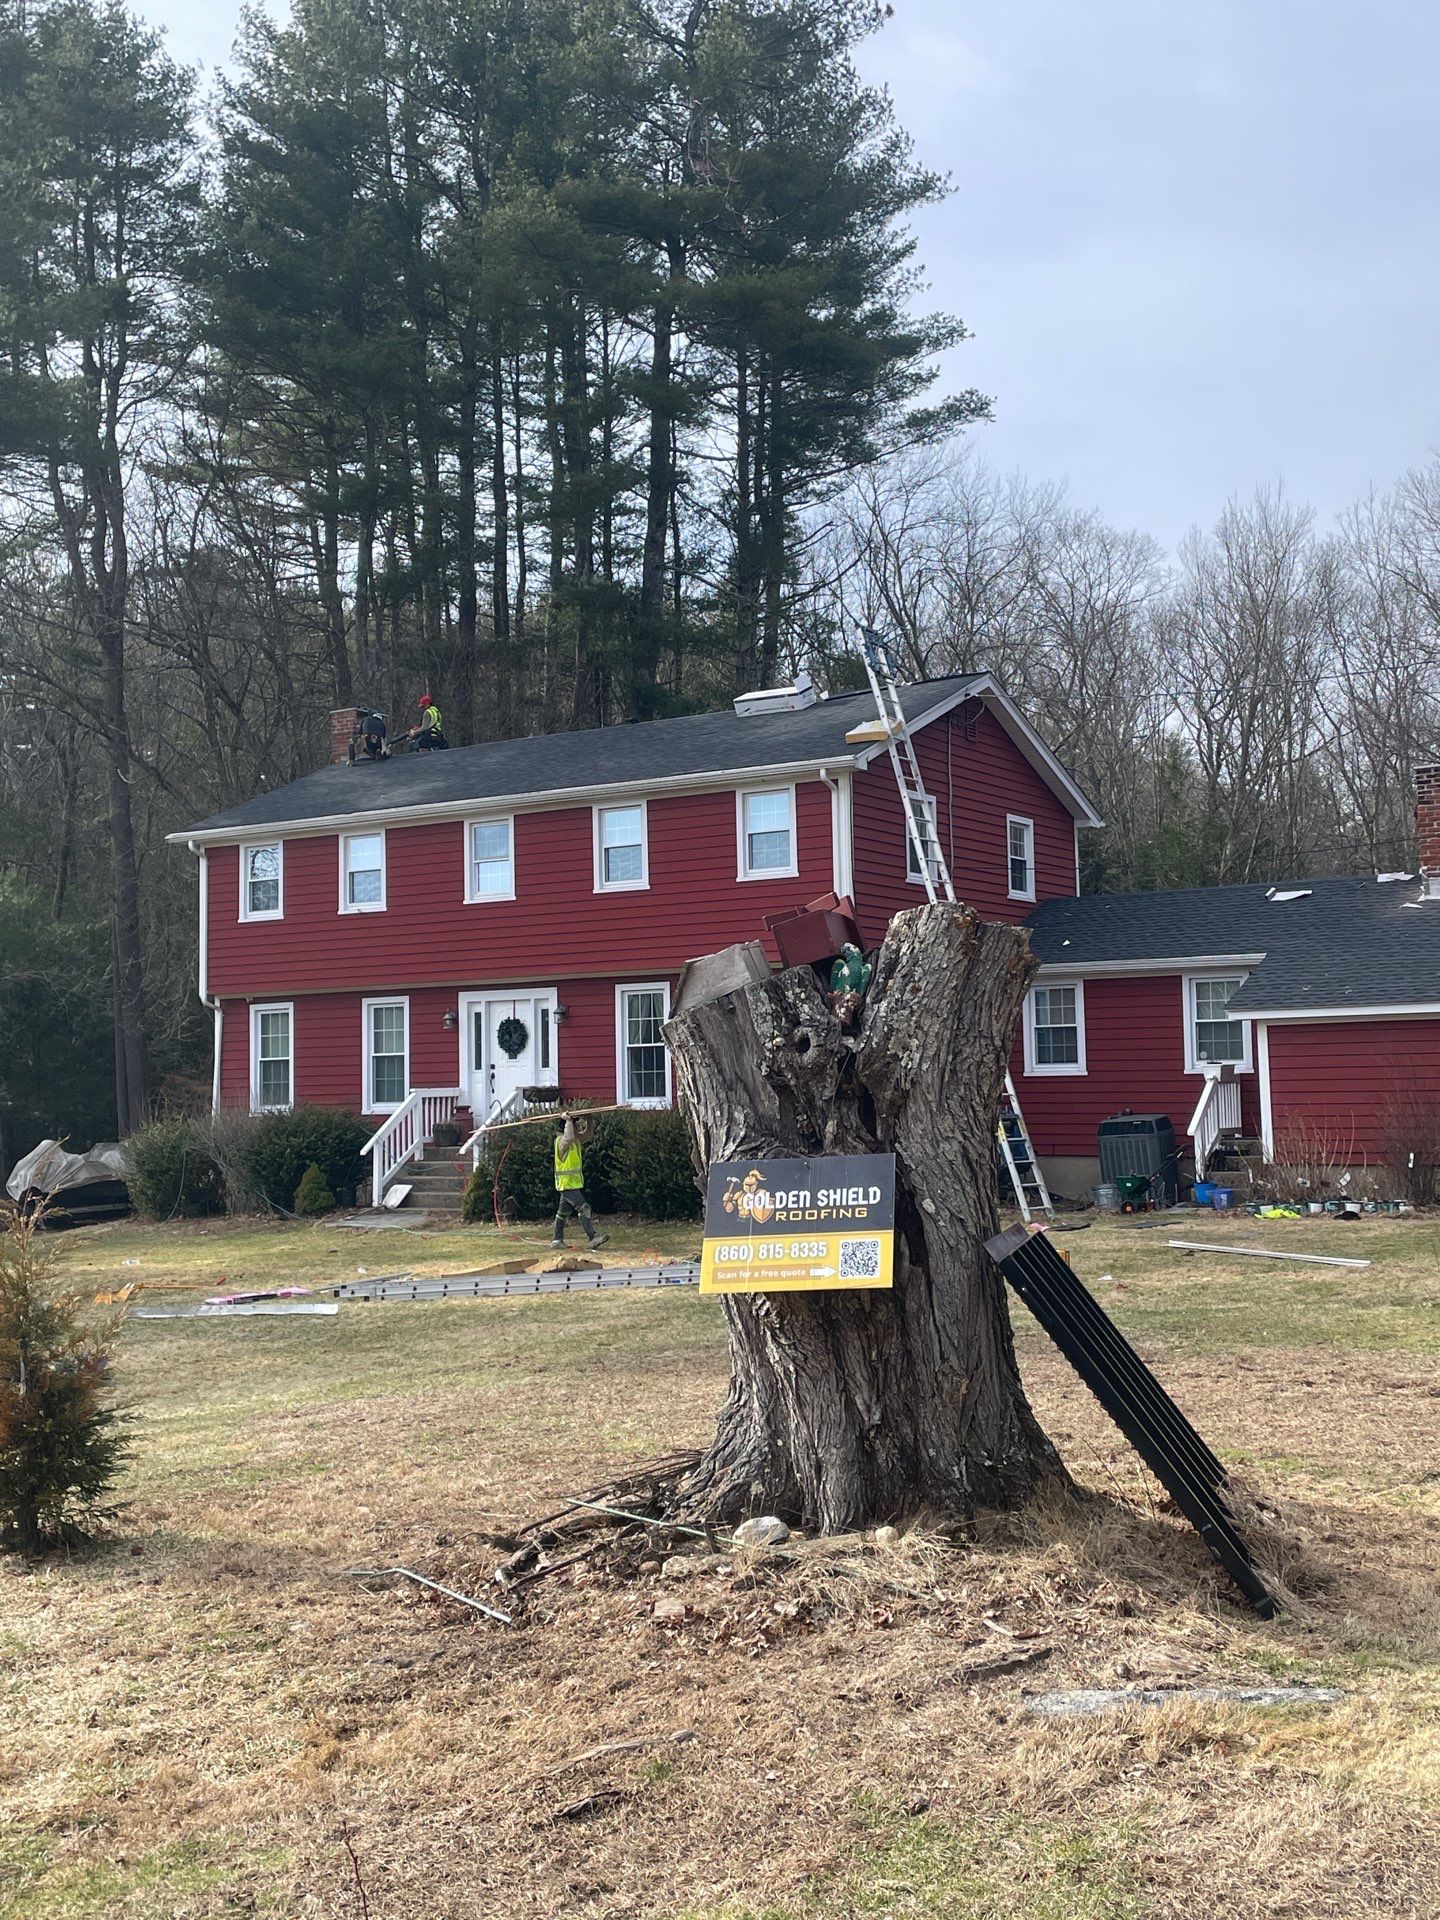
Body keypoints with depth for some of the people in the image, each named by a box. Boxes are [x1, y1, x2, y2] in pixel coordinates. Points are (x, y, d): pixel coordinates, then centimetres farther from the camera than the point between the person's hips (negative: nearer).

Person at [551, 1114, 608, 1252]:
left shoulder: (576, 1140, 10)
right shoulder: (561, 1141, -17)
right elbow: (569, 1138, -40)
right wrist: (568, 1120, -30)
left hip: (575, 1183, 10)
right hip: (567, 1183, -10)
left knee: (563, 1212, 14)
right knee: (583, 1208, -16)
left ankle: (557, 1240, 21)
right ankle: (593, 1238, -20)